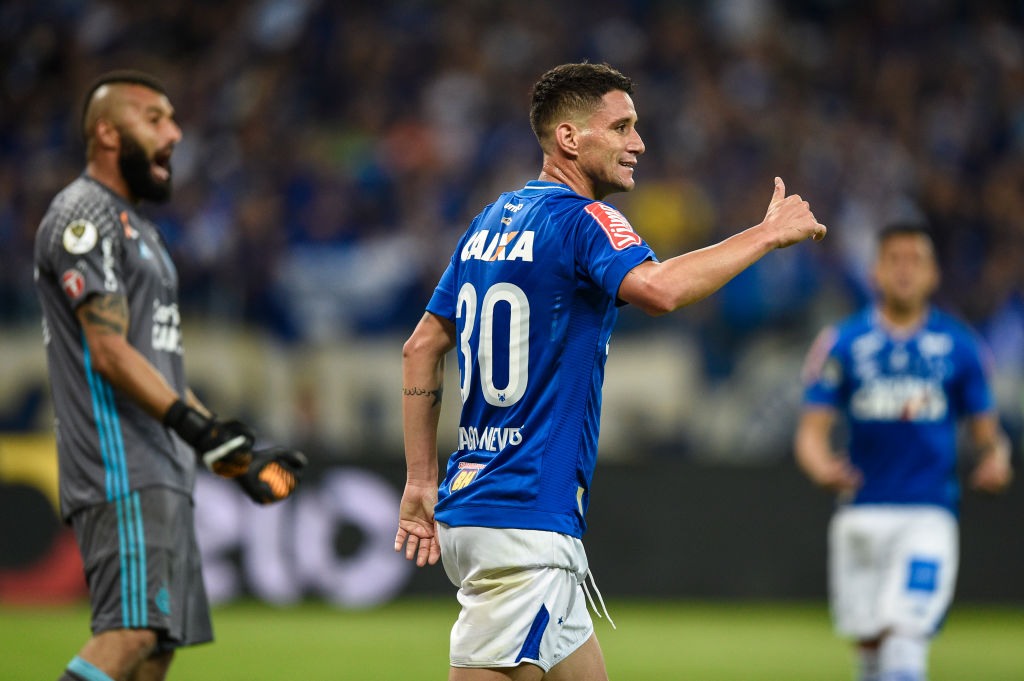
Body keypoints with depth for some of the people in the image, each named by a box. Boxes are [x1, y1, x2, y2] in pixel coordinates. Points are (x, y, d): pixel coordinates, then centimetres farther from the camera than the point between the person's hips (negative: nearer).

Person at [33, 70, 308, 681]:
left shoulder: (138, 229, 25)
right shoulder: (84, 217, -7)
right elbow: (110, 352, -17)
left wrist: (237, 453, 21)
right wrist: (194, 424, -26)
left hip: (163, 471, 10)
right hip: (121, 469, -10)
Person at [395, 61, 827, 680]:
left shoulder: (492, 222, 15)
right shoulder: (580, 219, -11)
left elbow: (423, 347, 18)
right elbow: (658, 288, -32)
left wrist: (421, 482, 19)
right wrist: (768, 234, -21)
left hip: (468, 505, 10)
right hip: (525, 523, -10)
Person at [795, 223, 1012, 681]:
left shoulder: (959, 346, 7)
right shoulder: (842, 344, 5)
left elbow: (986, 432, 11)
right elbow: (812, 432, 0)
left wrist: (996, 459, -12)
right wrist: (821, 467, -22)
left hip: (930, 513, -1)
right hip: (861, 513, 1)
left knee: (906, 635, -19)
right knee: (867, 640, 5)